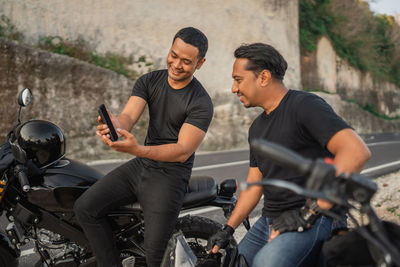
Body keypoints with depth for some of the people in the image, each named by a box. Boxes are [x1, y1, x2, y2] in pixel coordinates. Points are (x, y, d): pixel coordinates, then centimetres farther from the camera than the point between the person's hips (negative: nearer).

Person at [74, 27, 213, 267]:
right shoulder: (149, 82, 3)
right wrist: (113, 124, -35)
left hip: (171, 175, -6)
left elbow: (183, 151, -21)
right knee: (85, 208, -6)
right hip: (140, 166, 6)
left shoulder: (201, 103, -14)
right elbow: (128, 117, -9)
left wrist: (137, 149, -37)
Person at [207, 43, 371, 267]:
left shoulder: (305, 105, -11)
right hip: (269, 221, 9)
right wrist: (227, 229, 12)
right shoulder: (257, 127, 19)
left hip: (314, 221, -9)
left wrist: (310, 212, -25)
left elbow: (357, 152, -23)